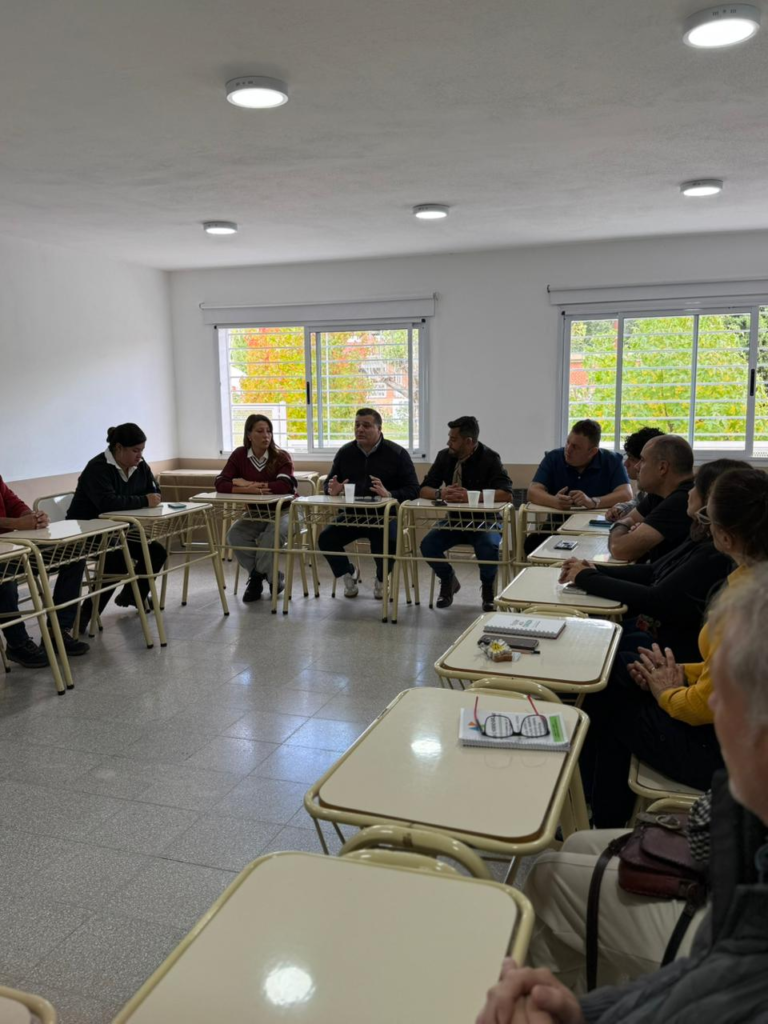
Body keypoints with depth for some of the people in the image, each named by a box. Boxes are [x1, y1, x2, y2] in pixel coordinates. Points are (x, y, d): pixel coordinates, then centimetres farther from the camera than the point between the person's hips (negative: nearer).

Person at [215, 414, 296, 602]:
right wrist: (249, 490, -30)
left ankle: (257, 576, -5)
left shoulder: (281, 457, -12)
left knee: (273, 534, -33)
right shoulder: (239, 455, -3)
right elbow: (220, 484, -14)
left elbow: (284, 486, -31)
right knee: (234, 535, -24)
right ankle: (272, 578, -9)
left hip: (283, 511, -3)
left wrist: (248, 484, -24)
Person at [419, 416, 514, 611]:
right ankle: (448, 580, 10)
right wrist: (440, 494, -27)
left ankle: (488, 587, 1)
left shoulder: (489, 458, -13)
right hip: (454, 520, 4)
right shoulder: (445, 456, -1)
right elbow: (424, 489, -2)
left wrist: (470, 496, -36)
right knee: (428, 545, -21)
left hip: (484, 521, -4)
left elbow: (506, 493, -25)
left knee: (489, 547, -33)